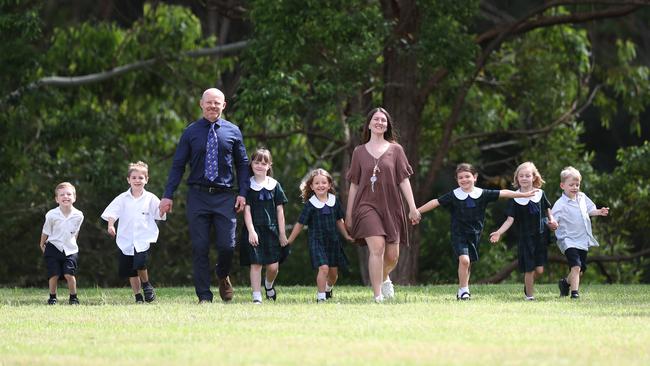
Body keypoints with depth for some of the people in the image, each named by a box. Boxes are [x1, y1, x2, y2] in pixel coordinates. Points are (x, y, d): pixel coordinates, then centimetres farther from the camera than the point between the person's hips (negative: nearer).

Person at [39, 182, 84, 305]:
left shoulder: (78, 215, -9)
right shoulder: (52, 215, -13)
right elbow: (46, 231, 4)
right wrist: (42, 244, 16)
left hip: (70, 250, 0)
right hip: (53, 248, 0)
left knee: (69, 274, -10)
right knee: (54, 275, -4)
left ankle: (73, 297, 10)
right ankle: (52, 297, 17)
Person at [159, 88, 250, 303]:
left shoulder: (233, 132, 7)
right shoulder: (191, 132, 4)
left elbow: (242, 164, 12)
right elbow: (178, 165, 4)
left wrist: (243, 193, 1)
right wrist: (168, 195, -2)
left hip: (224, 196, 0)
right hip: (198, 196, 0)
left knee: (227, 245, -6)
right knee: (200, 248, -1)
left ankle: (223, 277, 26)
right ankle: (204, 296, 6)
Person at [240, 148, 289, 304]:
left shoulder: (274, 185, 7)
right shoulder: (248, 185, 0)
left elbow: (280, 211, 8)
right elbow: (246, 210, -4)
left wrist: (282, 233, 5)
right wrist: (251, 231, -14)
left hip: (271, 229, 2)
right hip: (254, 229, -2)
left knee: (273, 266, 0)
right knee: (256, 263, -7)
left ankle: (269, 285, 31)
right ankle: (257, 296, -3)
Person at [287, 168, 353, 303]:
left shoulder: (334, 201, 3)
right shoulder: (310, 204, -8)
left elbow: (339, 221, 16)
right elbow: (300, 224, -2)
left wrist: (346, 235, 18)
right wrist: (289, 241, 0)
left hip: (333, 241, 4)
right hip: (317, 241, -4)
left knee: (333, 271, 11)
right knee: (323, 268, -19)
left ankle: (329, 288, 41)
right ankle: (321, 296, -11)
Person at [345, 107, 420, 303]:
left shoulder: (395, 150, 7)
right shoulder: (359, 152, 7)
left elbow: (404, 181, 5)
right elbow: (354, 185, 11)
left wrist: (412, 208, -4)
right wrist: (348, 214, 10)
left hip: (391, 207, 2)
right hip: (367, 206, -2)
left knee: (392, 256, 5)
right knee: (377, 248, -20)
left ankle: (384, 277, 40)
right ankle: (378, 296, -18)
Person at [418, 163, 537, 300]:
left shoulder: (482, 194, -1)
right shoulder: (453, 196, -5)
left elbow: (502, 194, 0)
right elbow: (436, 202, -3)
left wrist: (524, 194, -1)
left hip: (474, 235, 3)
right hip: (459, 235, -3)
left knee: (467, 263, 9)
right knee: (464, 260, -19)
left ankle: (464, 291, 22)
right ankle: (463, 290, -8)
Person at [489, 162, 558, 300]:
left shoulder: (540, 194, 3)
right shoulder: (514, 198, -5)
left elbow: (547, 210, 19)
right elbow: (510, 219, -8)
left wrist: (551, 220, -1)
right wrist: (499, 232, -21)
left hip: (541, 236, 2)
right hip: (525, 237, -2)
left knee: (539, 269, -1)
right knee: (529, 269, -3)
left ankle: (528, 286, 28)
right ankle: (529, 295, 12)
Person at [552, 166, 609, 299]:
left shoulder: (582, 197, 8)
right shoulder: (560, 204, -14)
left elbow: (589, 210, 23)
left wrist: (599, 212, 6)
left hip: (582, 241, 7)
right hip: (569, 241, -7)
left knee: (581, 270, 15)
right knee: (576, 266, -23)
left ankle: (565, 282, 39)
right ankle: (574, 292, -21)